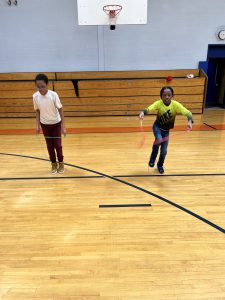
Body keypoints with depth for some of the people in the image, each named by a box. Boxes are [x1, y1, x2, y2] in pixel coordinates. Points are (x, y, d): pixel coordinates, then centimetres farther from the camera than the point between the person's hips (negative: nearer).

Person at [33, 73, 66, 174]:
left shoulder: (53, 95, -22)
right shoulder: (35, 96, -13)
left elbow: (60, 110, -16)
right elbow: (37, 111, 0)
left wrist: (63, 126, -19)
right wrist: (37, 125, -5)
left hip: (56, 123, -2)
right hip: (44, 124, 3)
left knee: (57, 144, 4)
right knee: (49, 145, 10)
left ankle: (61, 163, 25)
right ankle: (54, 164, 26)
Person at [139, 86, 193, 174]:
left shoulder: (176, 104, -22)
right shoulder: (158, 103, -24)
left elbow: (188, 113, -26)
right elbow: (148, 109, -40)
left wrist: (190, 121, -47)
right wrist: (143, 112, -63)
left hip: (166, 130, 2)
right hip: (157, 126, -2)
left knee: (164, 150, 3)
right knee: (159, 140, -32)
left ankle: (160, 165, 34)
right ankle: (152, 159, -5)